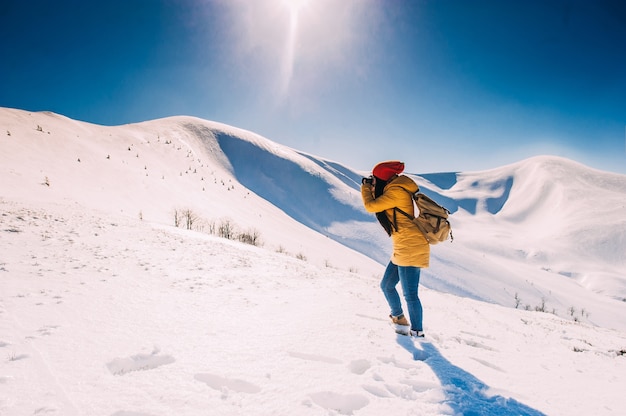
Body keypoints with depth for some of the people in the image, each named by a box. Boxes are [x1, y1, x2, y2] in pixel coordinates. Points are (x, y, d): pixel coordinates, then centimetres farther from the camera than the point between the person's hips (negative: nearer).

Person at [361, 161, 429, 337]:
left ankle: (417, 331, 7)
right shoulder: (394, 191, 17)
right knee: (386, 285, 18)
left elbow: (371, 206, -12)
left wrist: (365, 187, 5)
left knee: (409, 294, -5)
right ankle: (399, 318, 34)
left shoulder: (396, 191, -14)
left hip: (411, 249, -11)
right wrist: (372, 190, 17)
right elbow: (378, 204, 27)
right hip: (402, 250, 11)